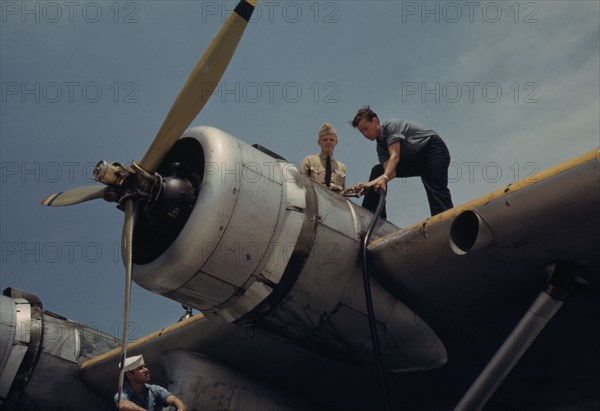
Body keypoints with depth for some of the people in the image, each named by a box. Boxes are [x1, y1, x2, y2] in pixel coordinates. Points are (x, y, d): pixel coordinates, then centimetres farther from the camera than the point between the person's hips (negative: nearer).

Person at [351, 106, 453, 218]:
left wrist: (384, 177, -44)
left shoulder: (392, 125, -16)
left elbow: (395, 156, -30)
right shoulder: (380, 144, 6)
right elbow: (389, 169, -12)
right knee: (378, 171, 2)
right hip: (415, 159, 9)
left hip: (434, 150, -9)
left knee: (436, 189, -30)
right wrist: (380, 180, -35)